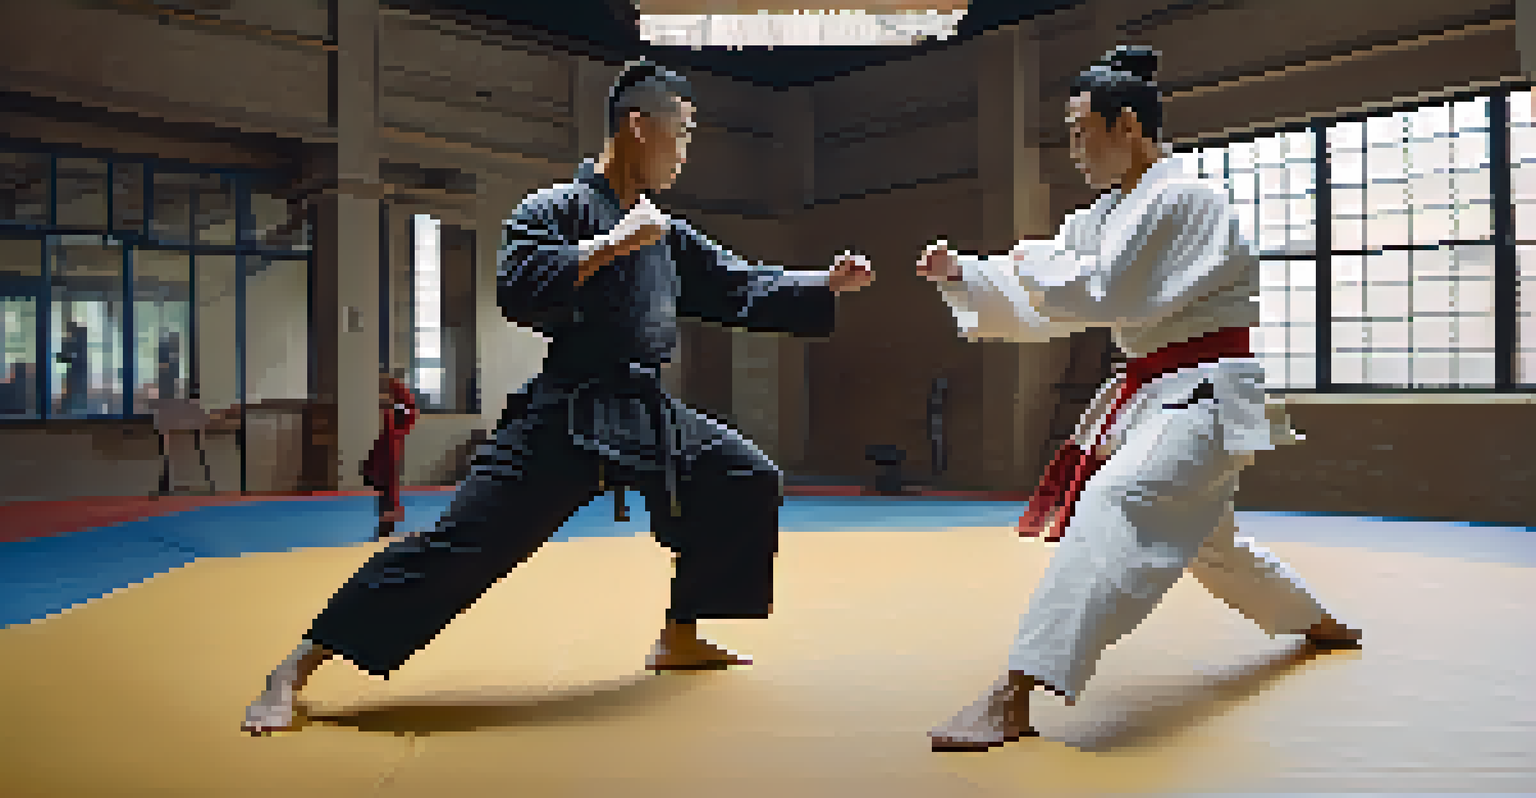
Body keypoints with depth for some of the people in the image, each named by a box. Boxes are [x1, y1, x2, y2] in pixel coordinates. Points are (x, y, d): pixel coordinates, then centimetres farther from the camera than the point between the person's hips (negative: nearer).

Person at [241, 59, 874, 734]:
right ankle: (294, 672, -2)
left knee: (748, 483, 11)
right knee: (464, 541, -15)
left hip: (648, 414, 8)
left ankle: (679, 639, 25)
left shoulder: (668, 234, 16)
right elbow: (518, 290, -22)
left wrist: (829, 285, 11)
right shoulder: (557, 208, -5)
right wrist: (612, 244, -21)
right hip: (565, 417, -8)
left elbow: (745, 291, 19)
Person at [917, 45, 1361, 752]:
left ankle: (1014, 700, -39)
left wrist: (1032, 261, -9)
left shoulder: (1185, 200, -15)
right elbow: (1037, 309, 9)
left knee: (1114, 505, -31)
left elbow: (1102, 296, -24)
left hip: (1205, 394, -10)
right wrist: (963, 274, -4)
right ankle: (1319, 624, 53)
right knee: (1202, 535, 27)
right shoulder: (1109, 213, 11)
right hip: (1151, 394, 10)